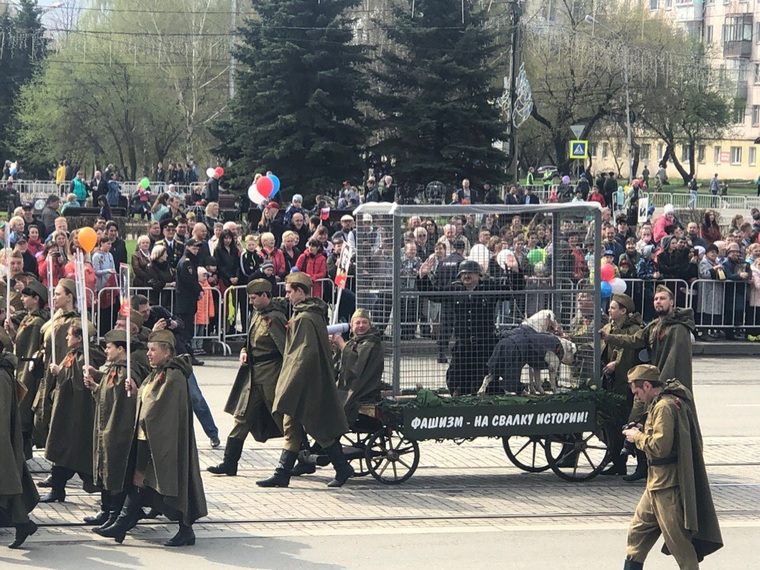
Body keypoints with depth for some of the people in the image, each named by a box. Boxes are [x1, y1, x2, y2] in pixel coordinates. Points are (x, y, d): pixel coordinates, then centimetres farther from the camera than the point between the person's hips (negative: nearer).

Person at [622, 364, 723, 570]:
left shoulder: (664, 406, -19)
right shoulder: (674, 400, 13)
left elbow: (660, 447, -25)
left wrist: (638, 437, -9)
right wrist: (645, 432, 9)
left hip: (668, 485, -11)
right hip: (658, 483, 11)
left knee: (679, 541, -4)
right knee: (638, 531, 17)